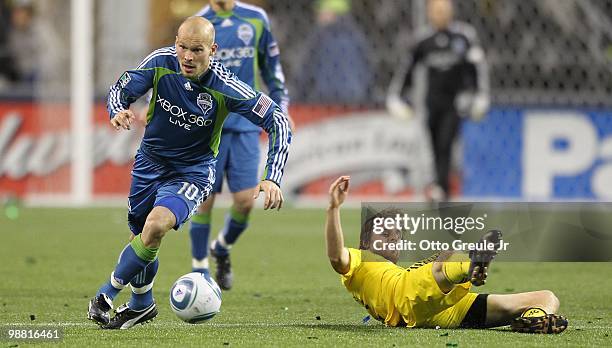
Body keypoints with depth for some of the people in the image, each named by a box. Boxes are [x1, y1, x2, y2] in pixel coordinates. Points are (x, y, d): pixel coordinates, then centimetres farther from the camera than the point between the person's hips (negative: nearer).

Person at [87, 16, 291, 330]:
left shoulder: (225, 87, -26)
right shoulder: (161, 62, -18)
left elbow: (278, 123, -22)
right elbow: (120, 89, -6)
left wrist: (272, 178, -31)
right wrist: (117, 111, -31)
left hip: (192, 171, -4)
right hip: (150, 160, 4)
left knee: (156, 225, -27)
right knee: (141, 236, 12)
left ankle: (108, 293, -10)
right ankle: (141, 305, 40)